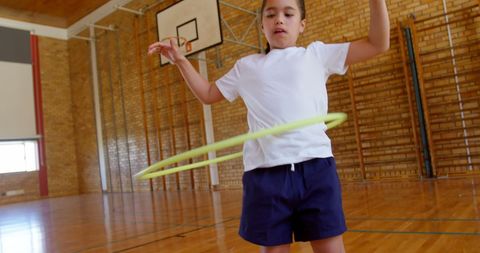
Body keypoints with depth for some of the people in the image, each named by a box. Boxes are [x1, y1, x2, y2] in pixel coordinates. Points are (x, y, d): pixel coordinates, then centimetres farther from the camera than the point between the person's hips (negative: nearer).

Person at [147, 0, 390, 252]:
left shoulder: (316, 53, 13)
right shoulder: (246, 66, 17)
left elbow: (378, 43, 14)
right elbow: (207, 94, 29)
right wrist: (180, 60, 22)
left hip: (315, 168, 0)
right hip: (265, 173, 1)